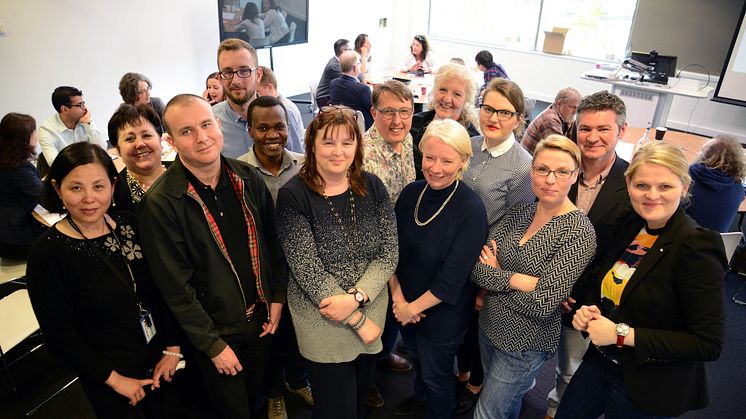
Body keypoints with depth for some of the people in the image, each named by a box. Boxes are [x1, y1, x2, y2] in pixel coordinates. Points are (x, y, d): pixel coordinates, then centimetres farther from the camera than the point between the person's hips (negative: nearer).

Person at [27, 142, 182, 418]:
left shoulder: (129, 225, -5)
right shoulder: (47, 253, -17)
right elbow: (59, 335, -14)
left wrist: (173, 348, -4)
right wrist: (114, 379, -12)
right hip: (109, 382, -4)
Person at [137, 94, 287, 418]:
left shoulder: (248, 178, -6)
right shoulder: (159, 204, -22)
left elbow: (271, 239, 4)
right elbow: (175, 287, -18)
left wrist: (277, 296, 1)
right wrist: (213, 344, -14)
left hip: (261, 319, 4)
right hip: (215, 332, -4)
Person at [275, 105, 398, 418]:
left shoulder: (372, 187, -4)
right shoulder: (293, 197, -16)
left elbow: (388, 253, -6)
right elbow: (307, 269, -18)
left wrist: (356, 297, -21)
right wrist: (358, 321, -15)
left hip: (371, 308, 4)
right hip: (323, 319, -3)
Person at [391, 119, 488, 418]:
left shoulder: (472, 209, -25)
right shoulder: (411, 192, -9)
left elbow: (452, 278, -24)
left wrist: (413, 308, -15)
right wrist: (398, 295, -11)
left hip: (442, 312, -5)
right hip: (404, 306, 6)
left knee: (436, 375, 18)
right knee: (416, 356, 30)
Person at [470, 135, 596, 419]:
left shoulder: (579, 233, -21)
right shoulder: (519, 213, -4)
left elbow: (543, 305, -24)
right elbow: (476, 266, -9)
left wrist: (494, 278, -14)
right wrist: (517, 280, -24)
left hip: (525, 343, -5)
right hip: (489, 326, 6)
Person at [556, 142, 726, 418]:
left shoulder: (697, 248, -22)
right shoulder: (629, 227, -2)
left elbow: (709, 344, -22)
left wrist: (622, 334, -24)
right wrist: (588, 308, -9)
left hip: (650, 386, -6)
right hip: (601, 361, 6)